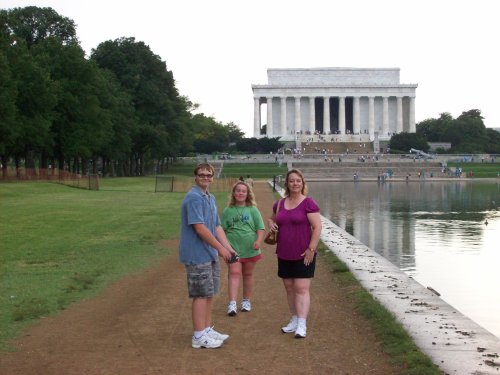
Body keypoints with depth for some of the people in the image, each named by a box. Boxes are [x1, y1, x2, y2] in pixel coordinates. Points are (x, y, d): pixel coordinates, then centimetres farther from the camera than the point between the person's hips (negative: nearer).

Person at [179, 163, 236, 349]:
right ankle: (199, 336, 4)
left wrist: (228, 248, 5)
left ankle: (207, 330, 24)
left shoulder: (211, 198, 13)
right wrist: (220, 248, -16)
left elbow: (217, 227, 15)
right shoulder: (193, 198, -16)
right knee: (201, 295, -4)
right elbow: (200, 228, -21)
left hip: (210, 255, 9)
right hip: (198, 255, -9)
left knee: (209, 294, 14)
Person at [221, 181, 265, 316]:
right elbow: (222, 229, 9)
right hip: (233, 248, -1)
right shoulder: (228, 211, 3)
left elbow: (260, 228, -1)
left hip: (250, 249, 1)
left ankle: (246, 301, 25)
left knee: (248, 274, 12)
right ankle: (232, 304, -16)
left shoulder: (253, 210, 1)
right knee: (234, 274, -9)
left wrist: (259, 240, -16)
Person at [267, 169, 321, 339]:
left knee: (301, 288, -8)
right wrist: (270, 223, 2)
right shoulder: (280, 204, 9)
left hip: (303, 255, -6)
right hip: (284, 254, 6)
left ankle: (302, 325, -9)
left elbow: (317, 227, -12)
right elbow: (272, 218, 27)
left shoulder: (308, 203, -9)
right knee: (289, 288, 11)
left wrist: (311, 249, -17)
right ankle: (294, 320, 22)